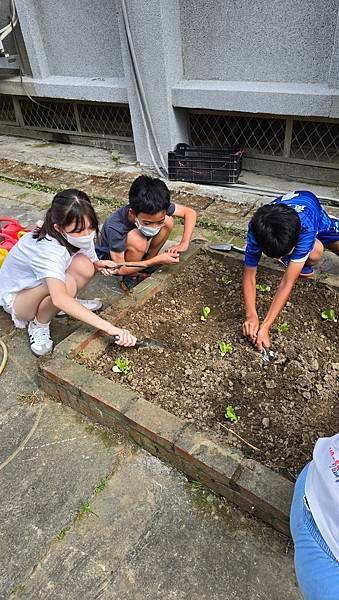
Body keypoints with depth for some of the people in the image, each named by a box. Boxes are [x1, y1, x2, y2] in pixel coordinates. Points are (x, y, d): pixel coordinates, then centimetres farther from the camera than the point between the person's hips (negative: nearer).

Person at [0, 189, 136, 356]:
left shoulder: (80, 236, -16)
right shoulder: (48, 249, -38)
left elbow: (90, 265, 2)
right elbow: (60, 299, -52)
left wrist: (98, 265, -24)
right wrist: (109, 328, -55)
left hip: (39, 286, 7)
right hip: (14, 296, -7)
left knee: (84, 266, -23)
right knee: (67, 284, -37)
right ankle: (38, 325, -7)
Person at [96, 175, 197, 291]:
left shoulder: (159, 208, -26)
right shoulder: (115, 228, -38)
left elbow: (190, 212, -12)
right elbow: (120, 269, -30)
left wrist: (184, 244, -25)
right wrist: (157, 260, -35)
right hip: (110, 259, -5)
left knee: (168, 222, -17)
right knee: (137, 241, -38)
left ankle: (148, 261, 1)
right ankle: (130, 277, -9)